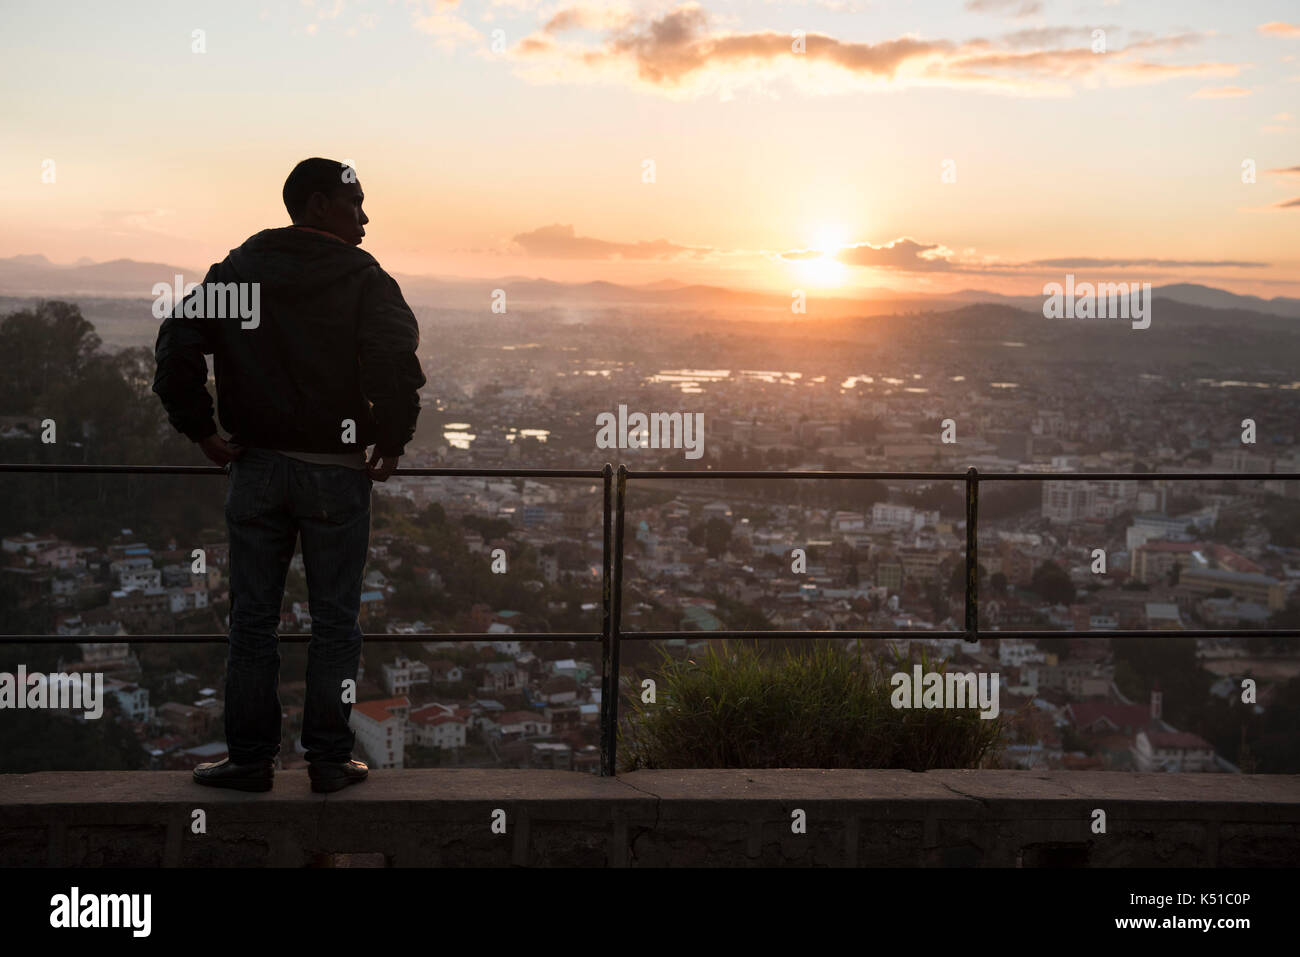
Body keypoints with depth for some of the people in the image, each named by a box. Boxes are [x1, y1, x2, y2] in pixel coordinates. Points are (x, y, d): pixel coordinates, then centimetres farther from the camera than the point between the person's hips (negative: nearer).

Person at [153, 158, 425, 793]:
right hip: (336, 471, -3)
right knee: (334, 623, 7)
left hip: (255, 469, 3)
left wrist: (200, 431, 5)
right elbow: (398, 361, -22)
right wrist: (392, 442, -10)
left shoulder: (235, 270, 7)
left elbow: (177, 347, 0)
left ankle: (250, 760, 15)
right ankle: (329, 761, 11)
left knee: (252, 622, 10)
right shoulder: (362, 279, -6)